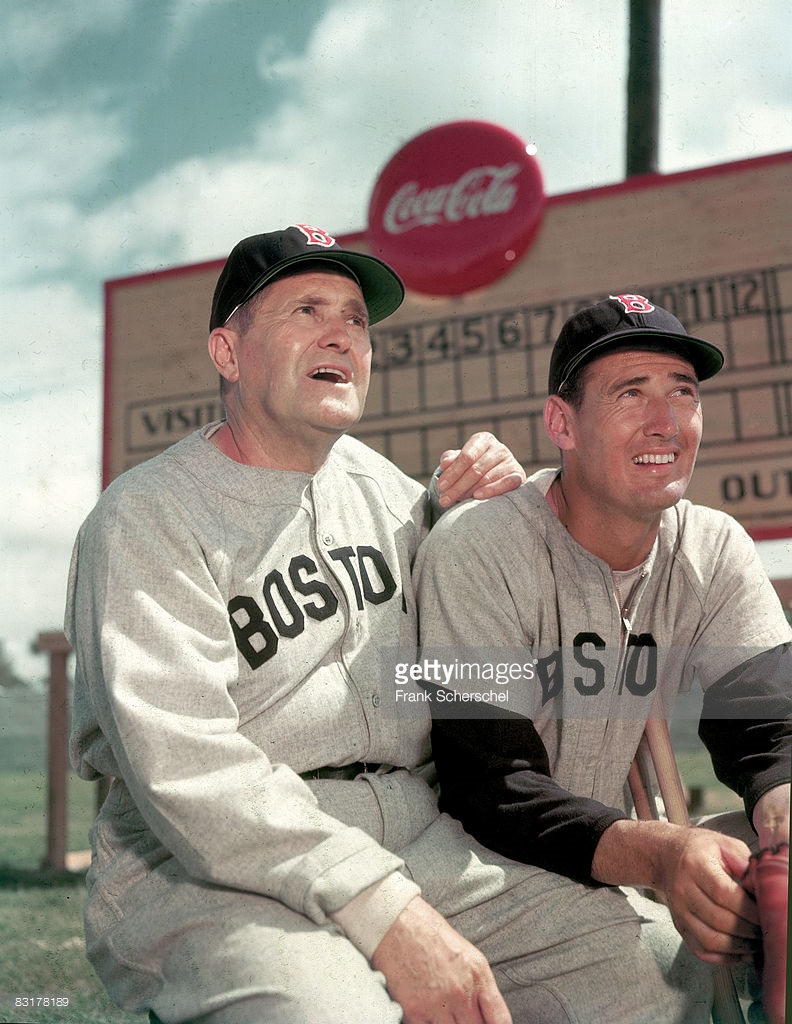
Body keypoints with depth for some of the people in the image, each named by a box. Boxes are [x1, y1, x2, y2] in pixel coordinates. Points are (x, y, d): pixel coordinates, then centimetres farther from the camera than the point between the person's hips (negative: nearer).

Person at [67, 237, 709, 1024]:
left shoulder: (377, 481, 15)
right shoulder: (147, 518, -7)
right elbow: (181, 764, -19)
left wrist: (462, 509, 10)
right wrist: (383, 910, -26)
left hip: (415, 836, 6)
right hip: (217, 870, -5)